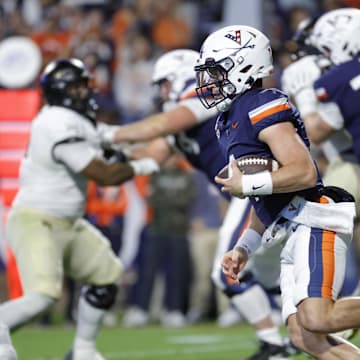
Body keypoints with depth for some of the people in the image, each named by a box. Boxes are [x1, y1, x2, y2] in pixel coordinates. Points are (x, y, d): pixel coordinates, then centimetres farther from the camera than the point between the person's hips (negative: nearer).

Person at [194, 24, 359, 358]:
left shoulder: (263, 108, -10)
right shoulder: (229, 124, 21)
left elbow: (304, 172, -20)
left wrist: (245, 185, -13)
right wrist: (242, 249, 21)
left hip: (315, 223, -10)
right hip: (292, 234, 10)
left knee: (316, 320, -23)